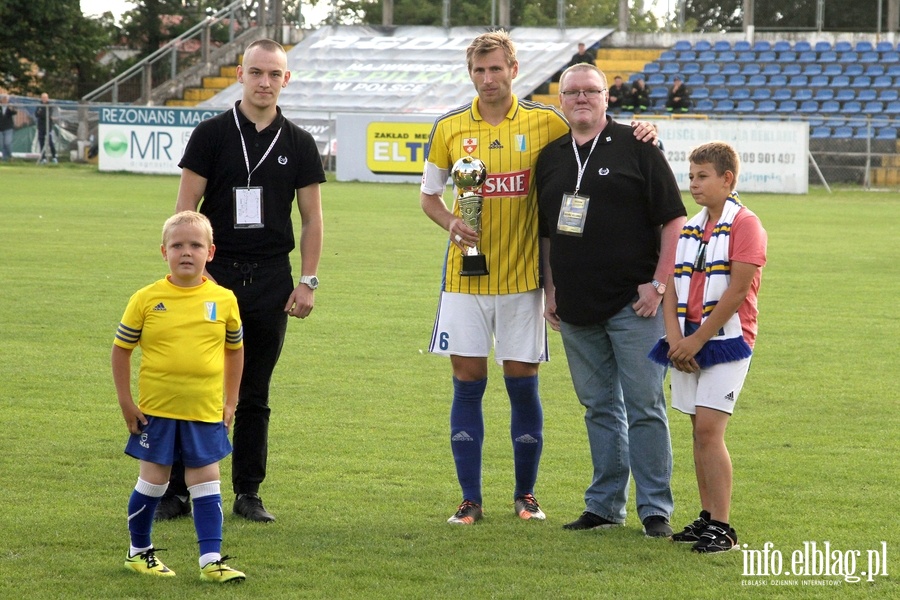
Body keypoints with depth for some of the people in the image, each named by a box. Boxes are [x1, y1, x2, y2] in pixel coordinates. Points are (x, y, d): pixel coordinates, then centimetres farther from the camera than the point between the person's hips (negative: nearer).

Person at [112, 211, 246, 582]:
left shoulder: (223, 301, 0)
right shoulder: (147, 300, -6)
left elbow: (234, 350, 13)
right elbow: (121, 348, 2)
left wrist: (230, 402, 11)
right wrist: (125, 402, -1)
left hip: (205, 412, 2)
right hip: (156, 410, -2)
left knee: (206, 482, 3)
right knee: (153, 480, 6)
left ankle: (211, 560, 5)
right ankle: (139, 552, 24)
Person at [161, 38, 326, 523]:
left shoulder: (298, 144, 7)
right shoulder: (211, 135, 1)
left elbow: (311, 217, 11)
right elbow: (186, 206, -1)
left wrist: (308, 282, 3)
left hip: (271, 280, 2)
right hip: (215, 273, -2)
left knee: (255, 393, 7)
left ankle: (248, 493, 13)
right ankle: (176, 491, 2)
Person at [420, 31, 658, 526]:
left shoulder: (544, 123, 0)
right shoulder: (449, 128, 3)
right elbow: (429, 195, 12)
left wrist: (635, 134, -12)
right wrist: (451, 223, -9)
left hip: (522, 275, -1)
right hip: (466, 275, 1)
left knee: (522, 383, 3)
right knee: (467, 382, 1)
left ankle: (525, 494, 17)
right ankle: (470, 500, 8)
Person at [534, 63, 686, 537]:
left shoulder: (635, 148, -2)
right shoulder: (550, 157, 13)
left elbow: (673, 219, -3)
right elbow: (546, 231, 21)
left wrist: (658, 283, -10)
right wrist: (550, 290, 14)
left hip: (633, 302, -5)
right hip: (576, 308, 5)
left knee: (644, 407, -3)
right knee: (599, 408, 11)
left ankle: (655, 509, 1)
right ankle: (604, 504, 18)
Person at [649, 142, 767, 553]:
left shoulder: (744, 225, -8)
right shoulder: (689, 230, 15)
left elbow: (737, 291, -14)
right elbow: (672, 287, 10)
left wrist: (697, 340, -14)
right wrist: (675, 337, -7)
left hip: (726, 339, -7)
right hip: (687, 344, 7)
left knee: (709, 429, -13)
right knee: (700, 432, 9)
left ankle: (722, 527, -12)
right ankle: (707, 518, 16)